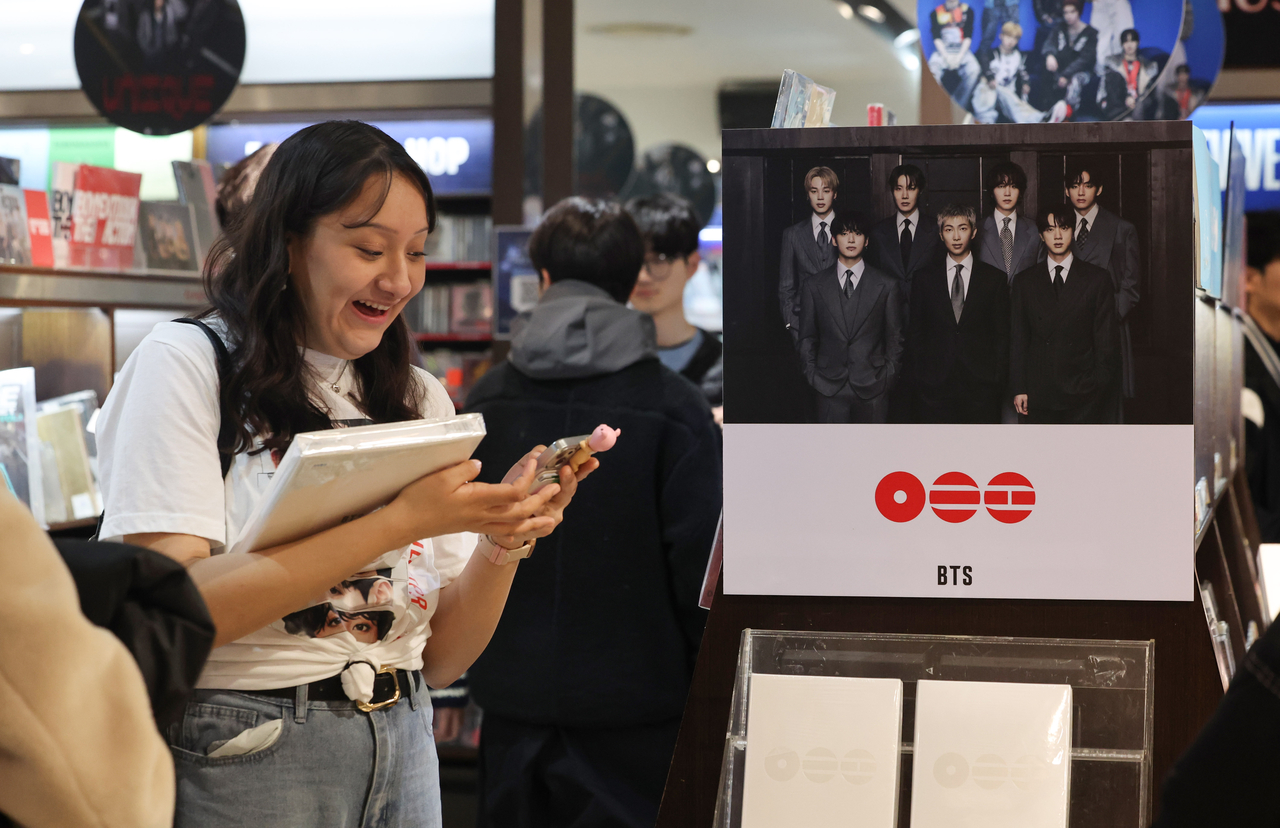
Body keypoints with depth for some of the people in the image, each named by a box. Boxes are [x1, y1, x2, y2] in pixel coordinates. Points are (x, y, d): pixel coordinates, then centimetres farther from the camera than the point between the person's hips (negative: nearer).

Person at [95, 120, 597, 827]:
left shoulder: (421, 399, 10)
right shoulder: (184, 366, -7)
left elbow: (440, 659, 7)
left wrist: (505, 539, -11)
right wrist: (399, 522, -23)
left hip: (401, 747, 5)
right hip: (238, 758, -5)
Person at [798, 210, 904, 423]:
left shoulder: (888, 286, 6)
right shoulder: (813, 285, 8)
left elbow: (895, 339, 8)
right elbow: (807, 337, 12)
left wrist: (888, 377, 2)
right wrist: (812, 375, 5)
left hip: (872, 389, -1)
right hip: (829, 389, 1)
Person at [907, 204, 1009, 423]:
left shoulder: (995, 279, 8)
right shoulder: (925, 280, 10)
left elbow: (1002, 336, 6)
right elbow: (914, 334, 10)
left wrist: (999, 382, -1)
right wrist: (916, 379, 2)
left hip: (981, 388, 0)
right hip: (934, 390, 0)